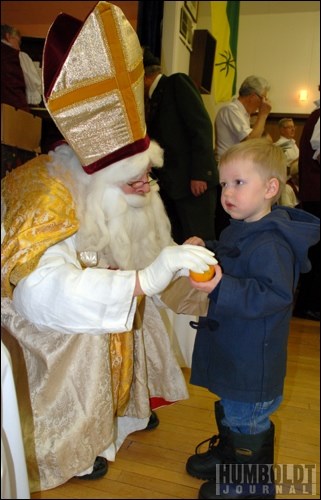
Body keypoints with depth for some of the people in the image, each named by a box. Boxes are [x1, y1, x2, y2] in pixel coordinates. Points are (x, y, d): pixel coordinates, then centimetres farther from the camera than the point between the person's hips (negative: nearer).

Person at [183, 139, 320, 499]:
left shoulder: (271, 243, -27)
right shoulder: (240, 229, 5)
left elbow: (275, 295, -33)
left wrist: (221, 287, -40)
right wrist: (205, 251, 4)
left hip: (252, 356, -10)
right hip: (230, 347, 10)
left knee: (246, 418, 9)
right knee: (228, 407, 28)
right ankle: (227, 453, 50)